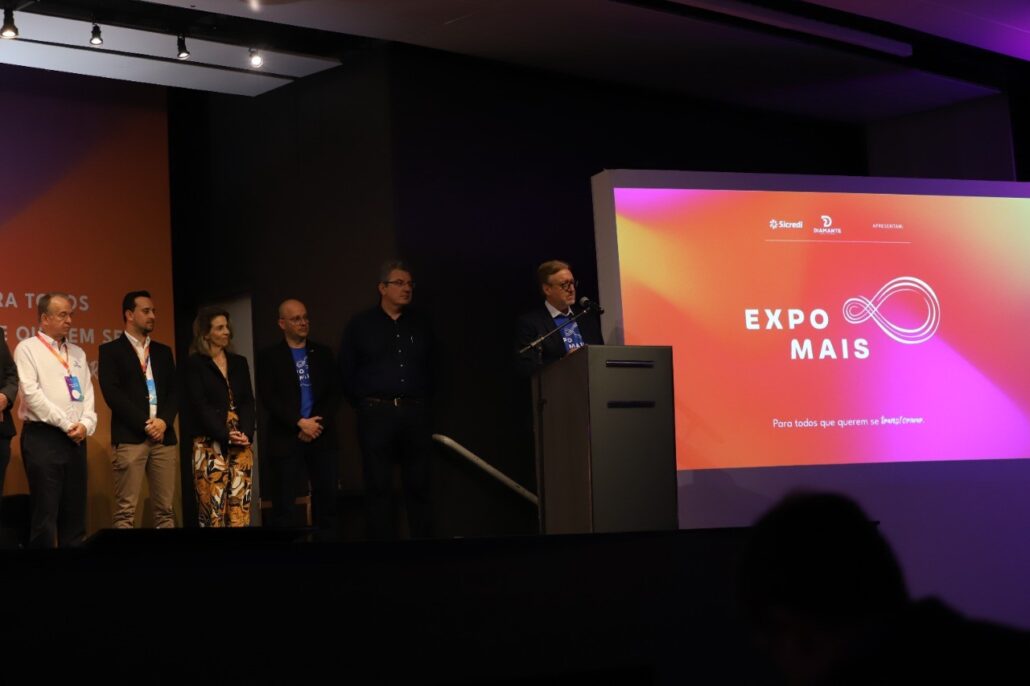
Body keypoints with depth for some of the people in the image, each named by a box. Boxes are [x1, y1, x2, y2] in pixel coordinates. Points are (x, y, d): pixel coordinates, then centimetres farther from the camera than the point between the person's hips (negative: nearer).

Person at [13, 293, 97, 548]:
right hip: (42, 437, -6)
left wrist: (85, 424, -6)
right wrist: (66, 424, -12)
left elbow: (88, 392, 13)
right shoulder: (28, 349, -1)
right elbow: (31, 393, -11)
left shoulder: (77, 353, 18)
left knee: (74, 510, 6)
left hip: (76, 439, 6)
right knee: (45, 511, -6)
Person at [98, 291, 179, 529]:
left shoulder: (163, 351, 19)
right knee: (126, 510, -8)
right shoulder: (111, 350, 4)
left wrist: (164, 421, -7)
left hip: (164, 437, 5)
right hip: (130, 438, -5)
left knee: (166, 509, 3)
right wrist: (144, 424, -12)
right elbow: (112, 393, -7)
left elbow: (174, 391, 12)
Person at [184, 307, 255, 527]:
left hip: (241, 443, 4)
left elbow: (247, 401, 8)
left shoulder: (239, 362, 15)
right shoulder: (195, 364, 1)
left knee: (240, 505, -1)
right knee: (213, 505, -7)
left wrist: (246, 433, -9)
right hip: (210, 444, -4)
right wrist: (225, 435, -16)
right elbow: (200, 405, -8)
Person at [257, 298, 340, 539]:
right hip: (286, 438, -3)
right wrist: (299, 423, -13)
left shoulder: (323, 353, 14)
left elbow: (334, 392, 8)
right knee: (284, 499, -3)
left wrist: (317, 424, -7)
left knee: (326, 497, 1)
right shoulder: (269, 357, 4)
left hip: (322, 437, 3)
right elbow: (267, 397, -6)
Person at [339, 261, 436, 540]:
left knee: (419, 486, 3)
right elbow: (347, 372, 4)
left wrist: (422, 401, 11)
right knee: (379, 488, -2)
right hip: (376, 415, -3)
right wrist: (366, 404, 4)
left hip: (415, 414, 3)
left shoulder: (420, 326, 12)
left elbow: (431, 369, 19)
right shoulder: (360, 325, 3)